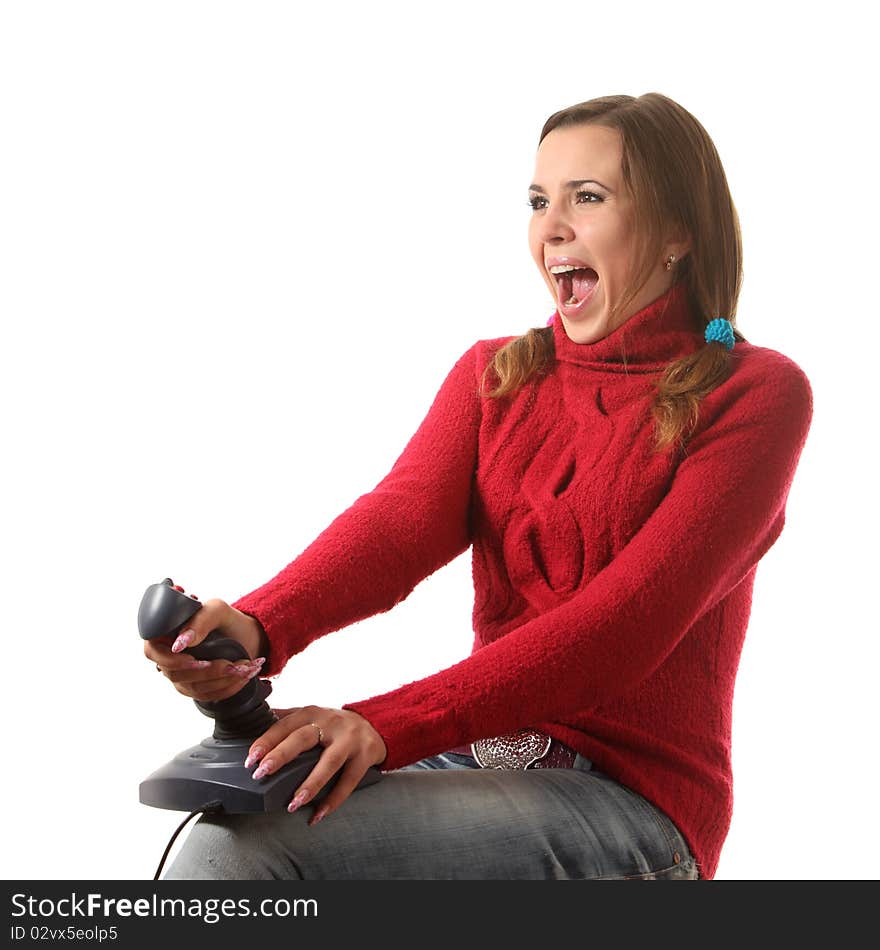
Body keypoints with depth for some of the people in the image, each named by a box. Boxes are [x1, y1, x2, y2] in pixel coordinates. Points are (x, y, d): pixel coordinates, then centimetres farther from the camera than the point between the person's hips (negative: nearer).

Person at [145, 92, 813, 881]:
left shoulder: (757, 395, -4)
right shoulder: (495, 373, 13)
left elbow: (627, 617, -16)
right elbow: (403, 519, -7)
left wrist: (389, 725, -26)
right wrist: (257, 630, -28)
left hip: (633, 799, -5)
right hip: (481, 753, 5)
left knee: (243, 846, -25)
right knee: (227, 835, -21)